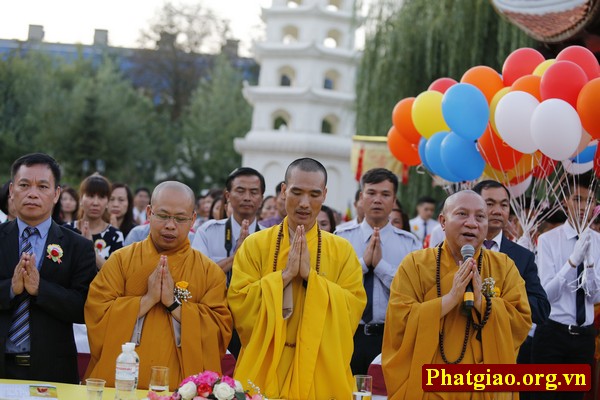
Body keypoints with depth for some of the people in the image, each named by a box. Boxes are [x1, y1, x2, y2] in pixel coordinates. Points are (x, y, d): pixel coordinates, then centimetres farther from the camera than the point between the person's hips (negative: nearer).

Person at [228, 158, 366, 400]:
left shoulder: (342, 250, 3)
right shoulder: (254, 245, 1)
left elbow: (353, 311, -7)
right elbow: (239, 306, -7)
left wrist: (311, 275, -16)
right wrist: (285, 274, -16)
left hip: (320, 374, 1)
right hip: (264, 371, 0)